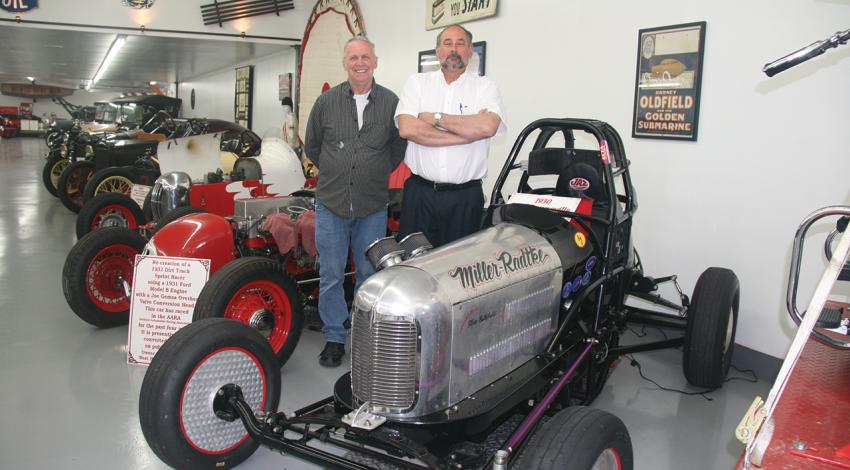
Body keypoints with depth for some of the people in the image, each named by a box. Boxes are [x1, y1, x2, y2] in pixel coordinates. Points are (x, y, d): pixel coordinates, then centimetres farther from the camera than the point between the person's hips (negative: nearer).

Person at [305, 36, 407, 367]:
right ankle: (334, 337, 19)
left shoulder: (391, 103, 1)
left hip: (372, 207, 0)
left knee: (370, 274, 9)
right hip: (331, 204, 0)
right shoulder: (326, 101, 2)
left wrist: (377, 175, 8)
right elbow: (311, 146, 14)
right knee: (330, 276, 5)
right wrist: (335, 172, 12)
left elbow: (398, 147, 12)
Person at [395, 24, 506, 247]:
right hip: (419, 193, 1)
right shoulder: (417, 83, 7)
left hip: (465, 197, -1)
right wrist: (468, 132, -12)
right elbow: (406, 128, -11)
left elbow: (487, 126, -17)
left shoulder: (485, 86, 4)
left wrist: (435, 118, -10)